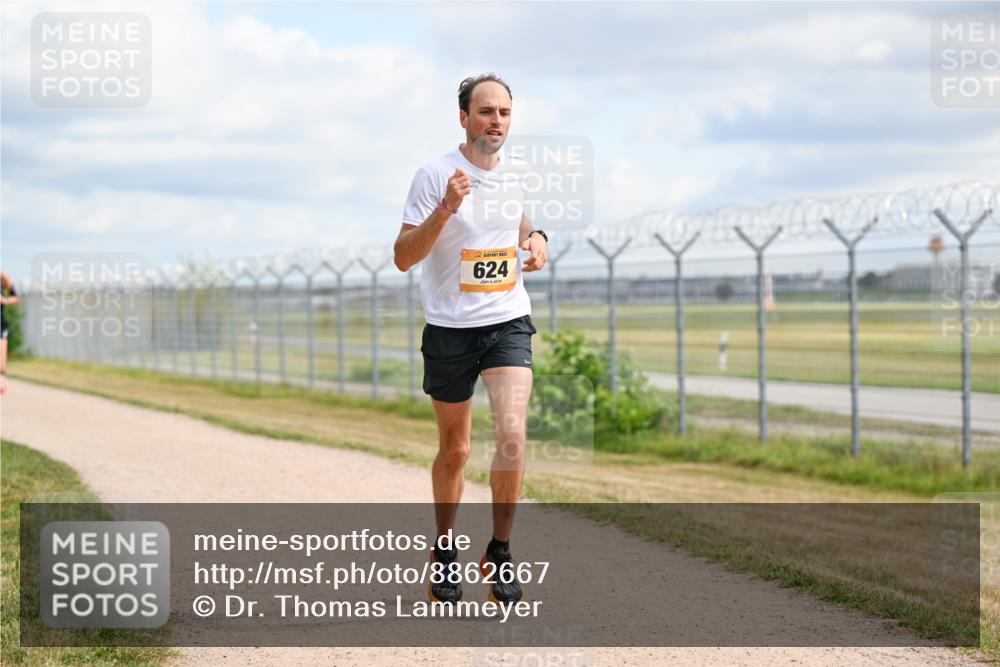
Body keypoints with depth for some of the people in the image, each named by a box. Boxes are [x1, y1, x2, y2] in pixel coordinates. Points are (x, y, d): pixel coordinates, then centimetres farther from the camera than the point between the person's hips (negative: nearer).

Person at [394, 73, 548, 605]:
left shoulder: (513, 176, 6)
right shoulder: (435, 174, -9)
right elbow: (403, 257, -12)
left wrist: (535, 239, 5)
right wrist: (445, 208, -26)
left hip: (508, 323, 2)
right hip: (449, 329, -2)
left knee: (512, 433, -17)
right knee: (454, 449, 9)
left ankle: (500, 552, -4)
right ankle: (444, 551, 29)